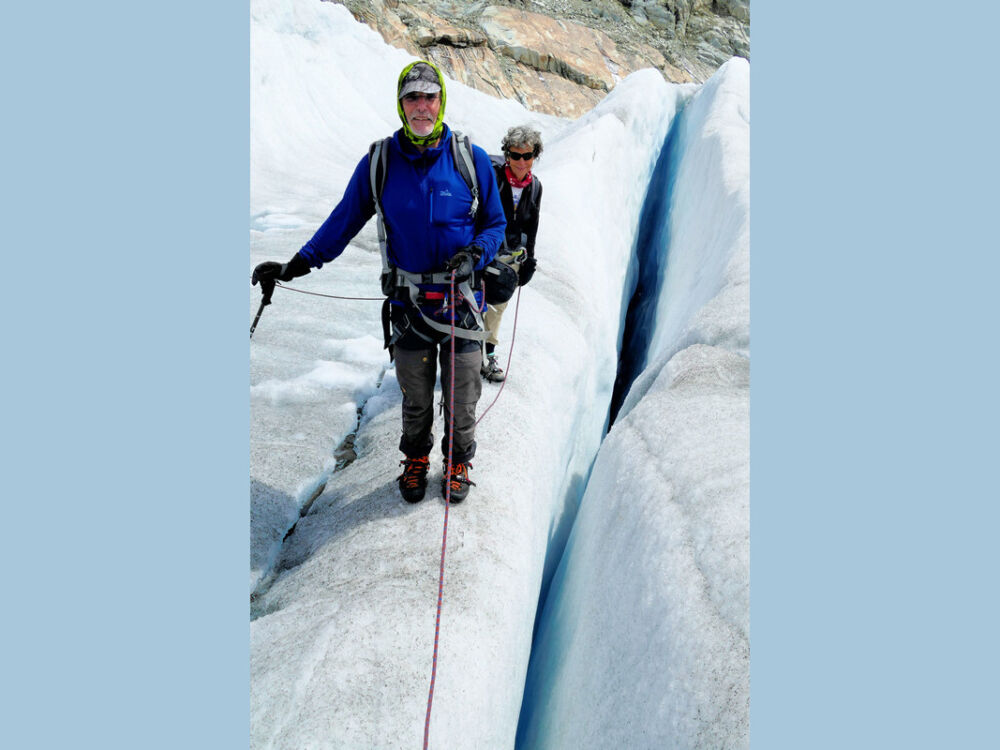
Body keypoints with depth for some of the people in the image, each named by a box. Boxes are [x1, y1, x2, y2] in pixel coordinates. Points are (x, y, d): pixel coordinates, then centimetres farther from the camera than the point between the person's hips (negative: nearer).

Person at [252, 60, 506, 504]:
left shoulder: (471, 159, -4)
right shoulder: (379, 162, -2)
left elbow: (495, 223, 4)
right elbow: (345, 220, 5)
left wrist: (475, 253, -17)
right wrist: (295, 265, -1)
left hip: (461, 298, 0)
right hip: (408, 302, 1)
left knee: (462, 394, 12)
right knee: (415, 396, 15)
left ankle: (458, 460, 37)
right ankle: (415, 458, 40)